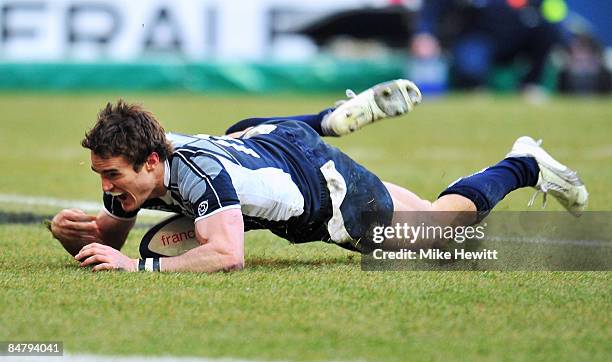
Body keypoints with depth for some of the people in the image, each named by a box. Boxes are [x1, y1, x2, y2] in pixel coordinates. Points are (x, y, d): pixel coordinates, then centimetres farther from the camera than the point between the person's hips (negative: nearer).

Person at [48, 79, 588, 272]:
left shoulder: (199, 172, -43)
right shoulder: (131, 169, -22)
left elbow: (228, 255, -55)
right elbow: (105, 240, -8)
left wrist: (139, 266, -57)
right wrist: (72, 231, -31)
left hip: (327, 189, -6)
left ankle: (524, 165, 37)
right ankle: (342, 117, 50)